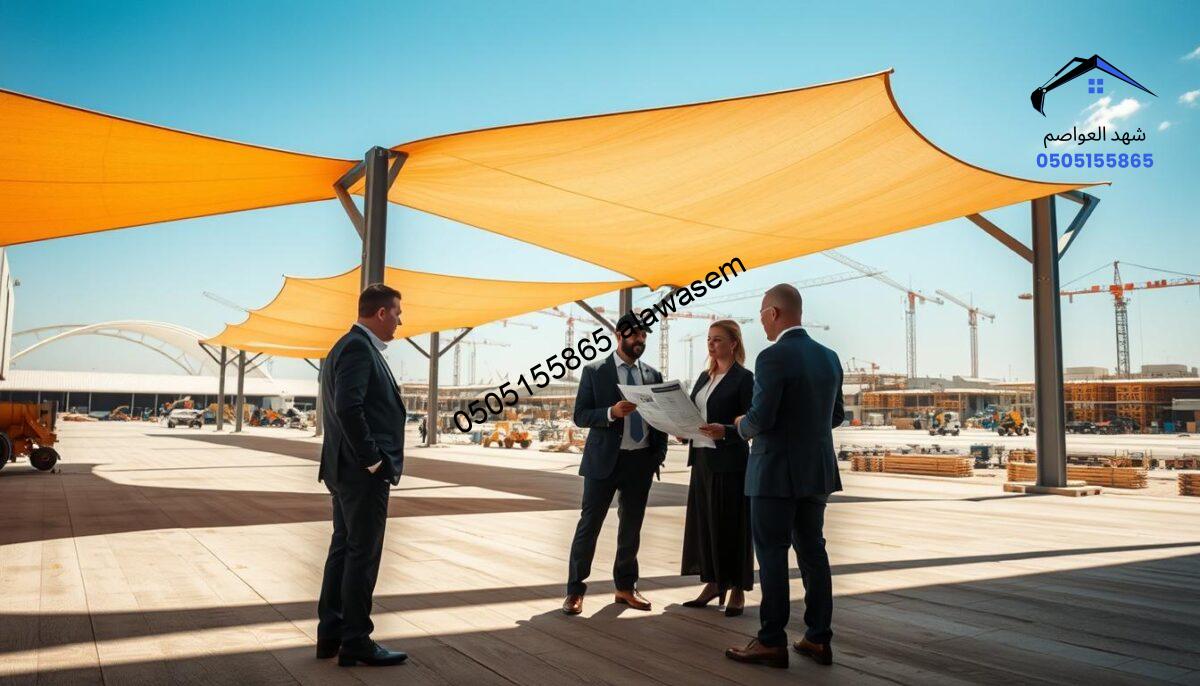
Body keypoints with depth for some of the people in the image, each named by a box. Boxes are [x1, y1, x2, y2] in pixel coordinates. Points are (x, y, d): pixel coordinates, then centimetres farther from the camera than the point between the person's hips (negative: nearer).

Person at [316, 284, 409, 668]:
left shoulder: (354, 345, 16)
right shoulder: (359, 347, -15)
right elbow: (348, 408, -26)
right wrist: (372, 460, -19)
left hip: (348, 468, 10)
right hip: (364, 472, -10)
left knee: (344, 550, 15)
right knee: (362, 556, -1)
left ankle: (331, 635, 24)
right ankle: (356, 643, 8)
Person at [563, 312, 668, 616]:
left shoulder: (652, 375, 10)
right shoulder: (595, 371, -2)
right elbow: (580, 416, -6)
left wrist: (660, 453, 2)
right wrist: (612, 412, -21)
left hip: (641, 461, 4)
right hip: (605, 460, -4)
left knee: (632, 525, 13)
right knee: (589, 524, -1)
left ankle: (625, 588, 27)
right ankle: (575, 590, 10)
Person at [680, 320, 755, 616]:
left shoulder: (744, 378, -8)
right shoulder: (704, 377, 14)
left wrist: (724, 431, -28)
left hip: (730, 462, -7)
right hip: (703, 459, 7)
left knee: (730, 523, 0)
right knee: (704, 521, 10)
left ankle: (737, 591, 12)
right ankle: (713, 584, 22)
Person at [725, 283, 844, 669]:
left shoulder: (773, 358, -17)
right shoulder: (829, 357, 8)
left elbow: (760, 418, -21)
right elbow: (836, 416, 14)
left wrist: (742, 425, 0)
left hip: (777, 471, -7)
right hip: (816, 471, 8)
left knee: (772, 555, 1)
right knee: (812, 551, 13)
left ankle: (772, 642, 8)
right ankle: (819, 639, 20)